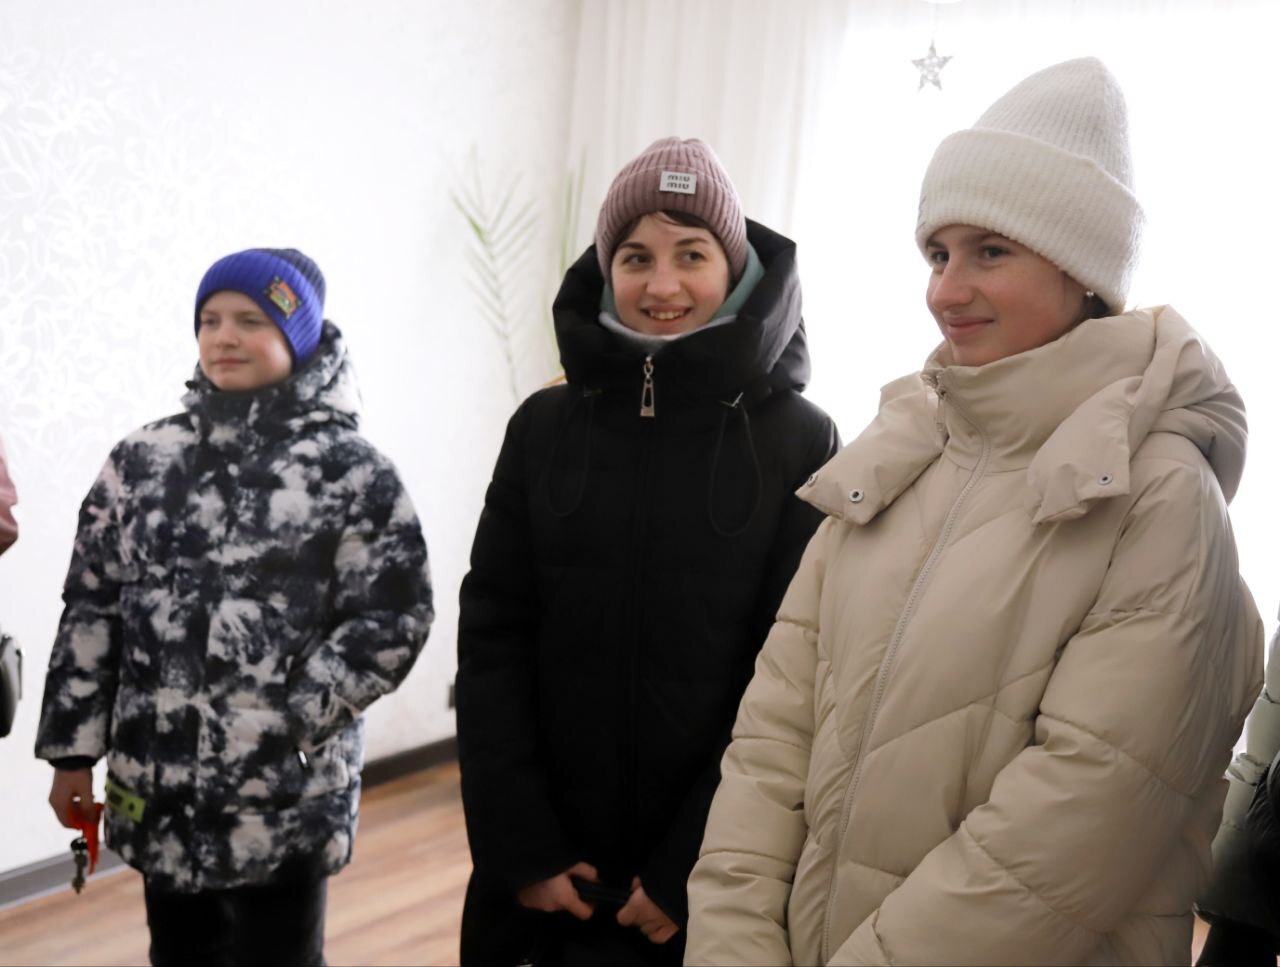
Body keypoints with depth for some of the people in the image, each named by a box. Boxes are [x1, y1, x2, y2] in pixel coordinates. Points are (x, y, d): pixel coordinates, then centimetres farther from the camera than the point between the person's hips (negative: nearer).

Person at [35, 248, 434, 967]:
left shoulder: (352, 471, -6)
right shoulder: (142, 462, 7)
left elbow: (391, 619, -9)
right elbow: (93, 607, 9)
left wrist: (290, 727, -14)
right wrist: (74, 748, 7)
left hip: (287, 794, -4)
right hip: (160, 790, 4)